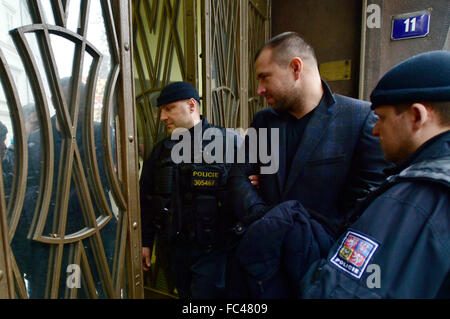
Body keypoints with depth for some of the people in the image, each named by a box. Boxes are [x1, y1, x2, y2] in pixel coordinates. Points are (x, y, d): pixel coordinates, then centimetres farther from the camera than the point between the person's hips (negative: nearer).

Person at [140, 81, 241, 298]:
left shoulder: (228, 141, -9)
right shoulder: (161, 150, 7)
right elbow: (146, 200, 13)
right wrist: (145, 242, 14)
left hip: (213, 249, -5)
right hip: (175, 249, 6)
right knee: (185, 293, 20)